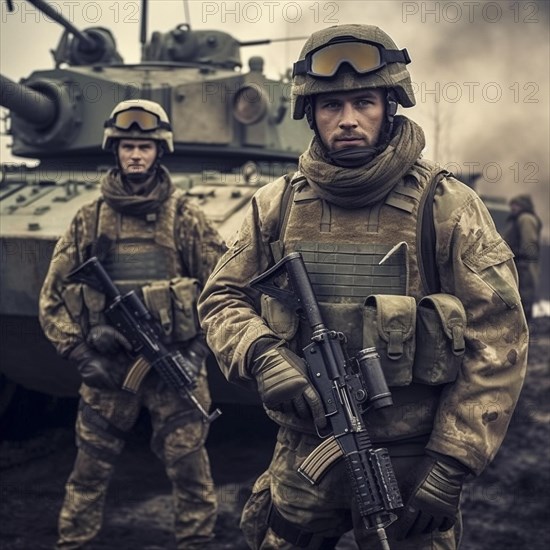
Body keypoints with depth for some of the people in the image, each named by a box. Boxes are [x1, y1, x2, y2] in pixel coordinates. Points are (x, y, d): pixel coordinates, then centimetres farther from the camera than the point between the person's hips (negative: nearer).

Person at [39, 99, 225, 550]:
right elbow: (53, 296, 8)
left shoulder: (183, 215, 2)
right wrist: (79, 353, -1)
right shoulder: (90, 217, 6)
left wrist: (199, 345, -4)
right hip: (107, 364, 2)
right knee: (90, 468, 8)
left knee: (189, 466, 2)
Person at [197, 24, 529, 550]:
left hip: (411, 464, -3)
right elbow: (221, 298, 8)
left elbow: (497, 338, -8)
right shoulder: (276, 205, 3)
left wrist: (452, 464, -12)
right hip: (302, 455, 3)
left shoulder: (447, 206, -8)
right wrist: (262, 357, -14)